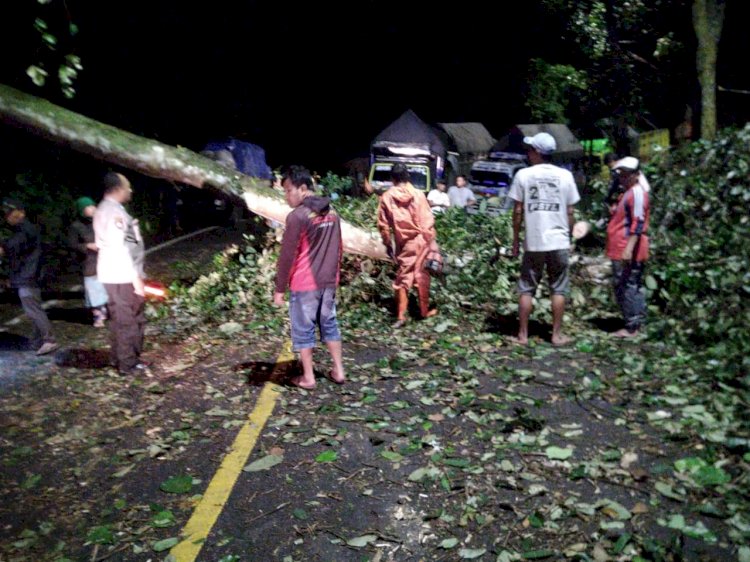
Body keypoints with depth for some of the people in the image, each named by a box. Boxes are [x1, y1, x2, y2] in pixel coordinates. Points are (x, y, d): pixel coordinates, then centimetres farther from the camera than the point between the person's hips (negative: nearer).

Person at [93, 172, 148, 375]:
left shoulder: (104, 209, 15)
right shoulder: (114, 211, -17)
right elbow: (120, 248, -22)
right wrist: (136, 277, -21)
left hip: (112, 274, 10)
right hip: (122, 275, -10)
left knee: (119, 319, 18)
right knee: (131, 320, -2)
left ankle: (118, 358, 26)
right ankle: (129, 364, 5)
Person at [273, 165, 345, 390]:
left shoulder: (297, 216, -16)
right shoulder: (332, 213, 7)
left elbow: (287, 256, -15)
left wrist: (279, 288, -8)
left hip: (304, 284, -7)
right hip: (328, 282, 7)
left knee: (303, 330, 6)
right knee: (329, 324, 17)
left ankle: (308, 378, 14)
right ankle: (338, 371, 23)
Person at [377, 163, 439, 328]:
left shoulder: (386, 197, -2)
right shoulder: (418, 195, -4)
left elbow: (383, 224, 0)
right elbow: (427, 220, -5)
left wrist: (387, 245, 9)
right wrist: (431, 241, 2)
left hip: (403, 243, 0)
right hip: (420, 240, 0)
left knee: (403, 277, 7)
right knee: (421, 275, 11)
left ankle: (401, 315, 3)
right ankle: (425, 311, 22)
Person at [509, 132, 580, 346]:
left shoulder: (523, 175, -4)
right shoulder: (565, 175, 1)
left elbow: (518, 211, -3)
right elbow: (569, 212, 3)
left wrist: (515, 240, 6)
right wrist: (567, 236, 15)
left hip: (533, 242, -1)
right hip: (559, 241, 1)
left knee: (526, 289, 8)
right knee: (558, 289, 10)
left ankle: (523, 334, 11)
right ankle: (557, 334, 15)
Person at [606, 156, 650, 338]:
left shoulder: (637, 192, -12)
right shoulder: (628, 192, 19)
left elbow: (638, 223, -19)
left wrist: (629, 248, -24)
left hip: (628, 251, -10)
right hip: (620, 250, 10)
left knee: (629, 286, -6)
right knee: (621, 285, 14)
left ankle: (632, 326, -1)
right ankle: (633, 322, 23)